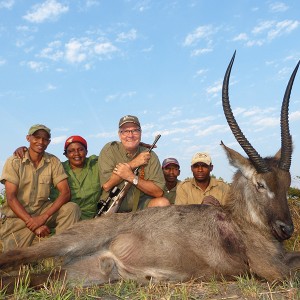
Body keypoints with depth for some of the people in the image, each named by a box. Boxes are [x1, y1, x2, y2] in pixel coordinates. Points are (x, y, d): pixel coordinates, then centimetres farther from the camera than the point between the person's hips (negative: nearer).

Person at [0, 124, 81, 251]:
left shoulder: (53, 161, -2)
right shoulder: (14, 161, -7)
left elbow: (65, 192, -11)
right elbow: (11, 198, -13)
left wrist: (44, 217, -24)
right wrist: (31, 222, -24)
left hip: (42, 210, 2)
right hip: (17, 215, -2)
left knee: (72, 208, -23)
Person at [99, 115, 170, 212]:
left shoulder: (150, 156, 0)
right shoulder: (110, 150, -4)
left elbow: (158, 192, -8)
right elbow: (106, 185, -16)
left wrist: (132, 178, -20)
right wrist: (133, 163, -14)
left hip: (140, 206, 1)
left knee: (163, 203, -22)